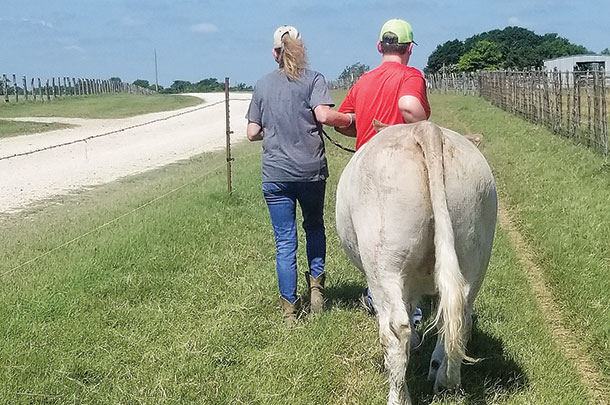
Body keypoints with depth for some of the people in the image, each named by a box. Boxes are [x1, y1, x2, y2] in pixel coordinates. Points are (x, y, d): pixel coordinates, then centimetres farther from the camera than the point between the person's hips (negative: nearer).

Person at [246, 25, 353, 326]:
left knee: (285, 242, 4)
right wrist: (351, 119, -1)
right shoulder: (313, 79, -1)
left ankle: (289, 310, 6)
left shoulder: (262, 85, 7)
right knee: (314, 226, 25)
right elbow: (324, 116, -17)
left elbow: (252, 133, 5)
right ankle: (316, 282, 13)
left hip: (275, 174, 1)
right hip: (311, 171, -1)